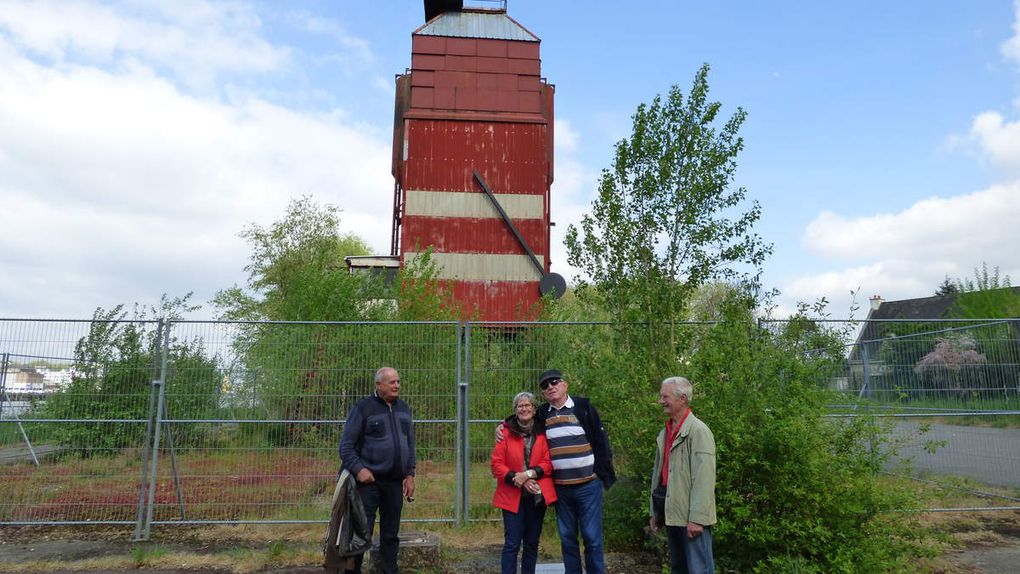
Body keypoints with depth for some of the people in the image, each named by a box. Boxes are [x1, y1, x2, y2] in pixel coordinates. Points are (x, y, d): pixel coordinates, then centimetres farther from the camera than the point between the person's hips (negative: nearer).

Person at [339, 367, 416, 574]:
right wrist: (358, 469, -20)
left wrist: (410, 475, 9)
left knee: (391, 534, 12)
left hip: (395, 482, 5)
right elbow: (346, 445, -8)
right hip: (369, 480, -5)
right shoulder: (363, 408, -7)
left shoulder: (403, 408, 10)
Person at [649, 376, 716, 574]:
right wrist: (654, 512, 14)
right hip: (672, 513, 8)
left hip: (691, 516, -8)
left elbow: (704, 478, -18)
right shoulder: (665, 432, 12)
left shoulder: (698, 431, -13)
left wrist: (697, 518, -20)